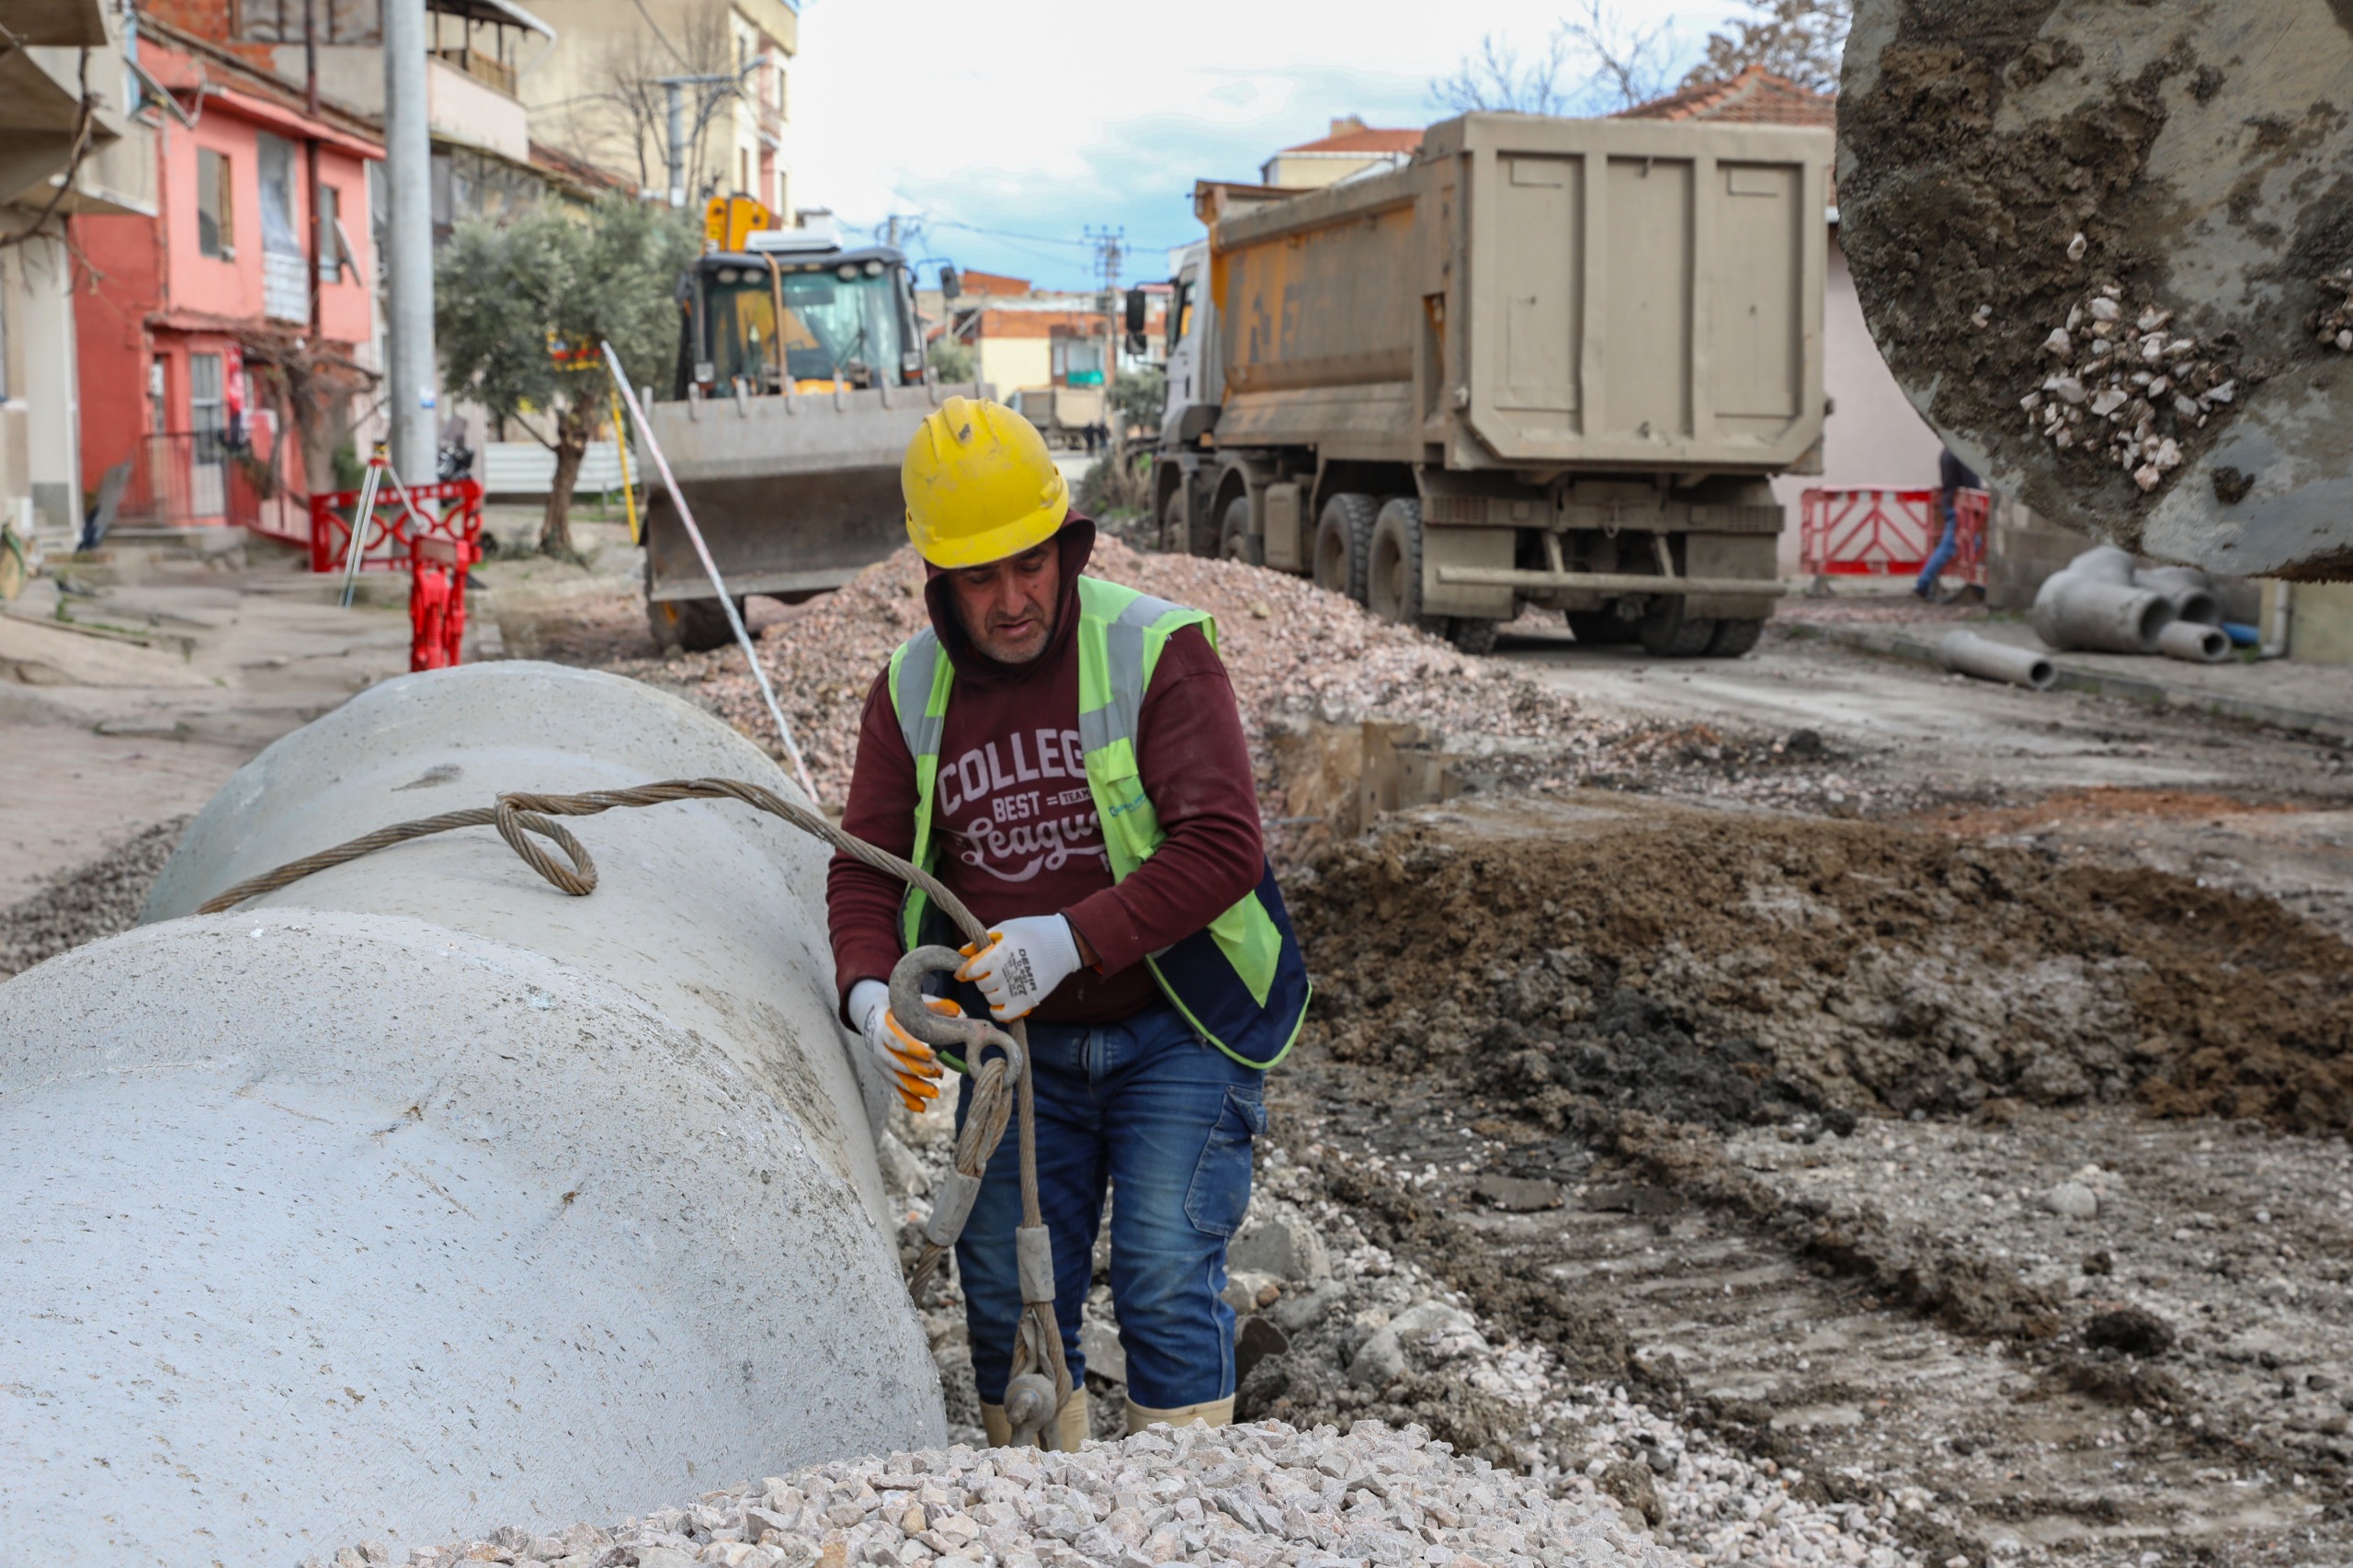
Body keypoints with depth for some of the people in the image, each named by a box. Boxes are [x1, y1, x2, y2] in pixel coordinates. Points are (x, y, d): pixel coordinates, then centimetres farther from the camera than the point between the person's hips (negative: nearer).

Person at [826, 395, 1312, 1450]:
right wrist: (870, 992, -19)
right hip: (1013, 1044, 5)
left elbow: (1221, 849, -23)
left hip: (1174, 1033, -4)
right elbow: (866, 869, 2)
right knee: (1007, 1298, 7)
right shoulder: (910, 689, 0)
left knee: (1165, 1276, -10)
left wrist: (1073, 940, -33)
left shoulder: (1156, 652, -16)